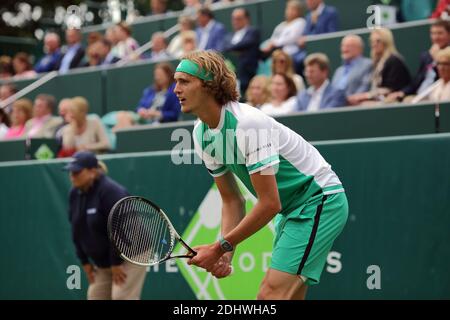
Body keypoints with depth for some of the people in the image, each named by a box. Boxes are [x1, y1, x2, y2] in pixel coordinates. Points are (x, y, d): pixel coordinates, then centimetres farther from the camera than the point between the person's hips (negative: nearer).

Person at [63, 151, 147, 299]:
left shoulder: (111, 191, -23)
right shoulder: (75, 194, 2)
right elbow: (77, 231, 8)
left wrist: (116, 263, -22)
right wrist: (84, 261, 7)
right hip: (103, 260, 8)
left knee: (122, 298, -15)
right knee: (95, 296, 6)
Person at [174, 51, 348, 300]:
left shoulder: (248, 123, -27)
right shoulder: (201, 134, 0)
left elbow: (270, 204, -26)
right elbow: (232, 200, 6)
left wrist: (221, 247, -22)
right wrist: (226, 253, -9)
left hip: (320, 199, -9)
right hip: (291, 209, 9)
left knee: (271, 294, -21)